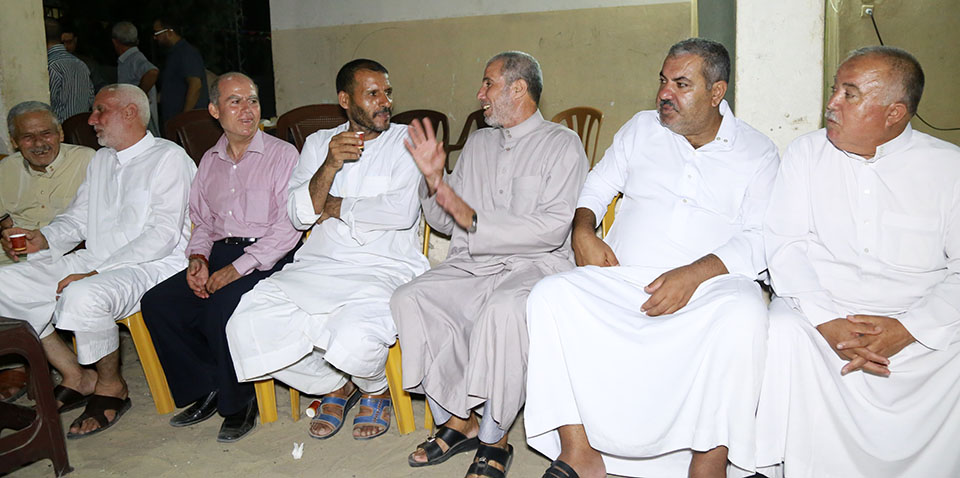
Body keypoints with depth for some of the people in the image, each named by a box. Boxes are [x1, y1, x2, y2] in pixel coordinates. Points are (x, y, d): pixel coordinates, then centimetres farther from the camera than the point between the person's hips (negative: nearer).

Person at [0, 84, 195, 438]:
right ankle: (76, 376, 2)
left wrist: (96, 272, -21)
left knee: (83, 296, -36)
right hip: (93, 262, 8)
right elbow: (77, 218, 22)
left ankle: (111, 386, -9)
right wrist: (43, 239, -2)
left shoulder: (168, 158, -6)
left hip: (152, 265, -8)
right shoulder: (101, 160, 21)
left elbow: (163, 235, -16)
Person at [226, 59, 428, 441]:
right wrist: (330, 166, -13)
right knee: (247, 326, -18)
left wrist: (335, 207, -2)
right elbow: (299, 215, 3)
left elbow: (403, 212, -13)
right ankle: (334, 385, 8)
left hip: (384, 269, -4)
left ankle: (375, 391, 7)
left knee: (355, 340, -34)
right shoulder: (318, 143, 16)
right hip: (317, 267, 4)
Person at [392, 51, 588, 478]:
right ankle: (457, 422, -7)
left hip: (533, 266, -5)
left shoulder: (562, 144, 1)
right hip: (469, 267, 6)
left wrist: (474, 220, -16)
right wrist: (433, 178, 2)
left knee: (504, 309, -37)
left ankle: (494, 440, -17)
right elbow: (446, 222, 21)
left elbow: (553, 228, -13)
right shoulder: (477, 143, 20)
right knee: (408, 299, -21)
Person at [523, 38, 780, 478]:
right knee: (550, 295, -25)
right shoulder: (641, 129, 18)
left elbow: (760, 240, -2)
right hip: (621, 278, 3)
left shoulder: (757, 153, 8)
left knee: (744, 314, -37)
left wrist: (695, 274, -18)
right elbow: (597, 187, 22)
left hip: (709, 283, -2)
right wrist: (583, 231, -1)